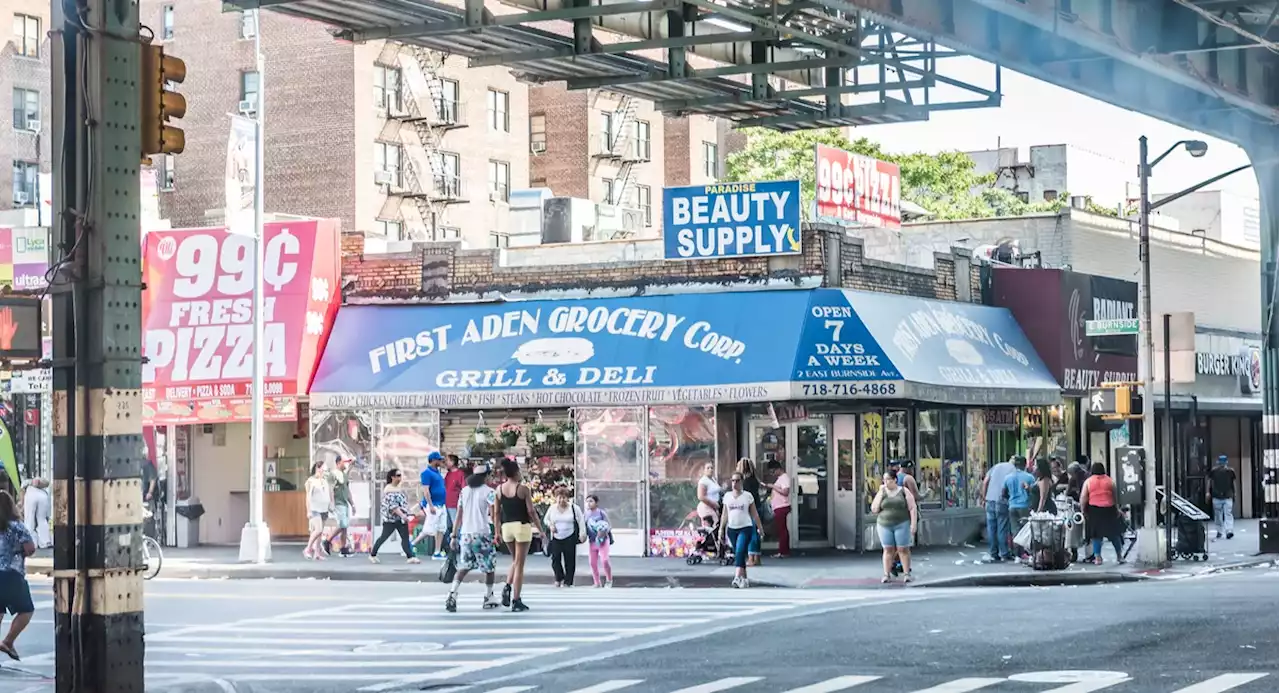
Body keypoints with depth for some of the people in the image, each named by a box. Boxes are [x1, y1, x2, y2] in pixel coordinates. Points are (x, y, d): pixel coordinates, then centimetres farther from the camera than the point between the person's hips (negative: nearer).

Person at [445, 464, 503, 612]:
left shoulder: (464, 491, 10)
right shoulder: (488, 491, -4)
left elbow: (459, 515, 11)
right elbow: (493, 514, -10)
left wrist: (454, 535, 13)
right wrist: (497, 534, -8)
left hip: (465, 533, 4)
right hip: (482, 534, -4)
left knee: (463, 567, 9)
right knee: (489, 567, 13)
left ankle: (452, 594, -12)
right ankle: (489, 598, 22)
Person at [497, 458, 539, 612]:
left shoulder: (499, 489, 3)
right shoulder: (523, 489, -9)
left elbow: (497, 512, 6)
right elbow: (531, 511, -10)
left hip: (506, 526, 5)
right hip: (522, 525, -5)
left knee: (515, 561, 24)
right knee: (520, 564, 0)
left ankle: (507, 586, 0)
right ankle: (516, 601, -1)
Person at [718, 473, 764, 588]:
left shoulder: (747, 496, 1)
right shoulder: (727, 496, 9)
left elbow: (754, 514, 5)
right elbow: (724, 514, 13)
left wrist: (759, 527, 2)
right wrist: (721, 529, 9)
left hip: (745, 528, -4)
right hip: (732, 528, 4)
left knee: (740, 552, -20)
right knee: (738, 554, 8)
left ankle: (738, 577, -29)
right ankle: (744, 579, 17)